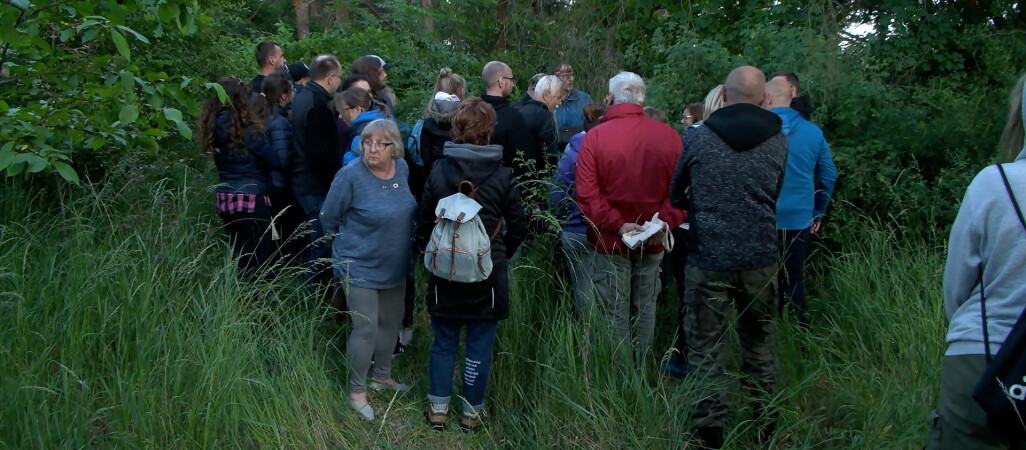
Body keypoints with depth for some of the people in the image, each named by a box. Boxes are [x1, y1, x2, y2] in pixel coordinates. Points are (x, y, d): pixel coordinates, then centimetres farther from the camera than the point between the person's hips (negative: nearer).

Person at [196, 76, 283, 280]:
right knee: (258, 260, 1)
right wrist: (284, 164, 8)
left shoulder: (214, 126, 6)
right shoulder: (244, 127, -14)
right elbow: (273, 160, -12)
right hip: (251, 198, -7)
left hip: (224, 197, 7)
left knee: (238, 257, 16)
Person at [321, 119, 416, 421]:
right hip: (360, 267, -6)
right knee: (366, 329, -5)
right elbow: (329, 218, -9)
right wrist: (351, 241, 3)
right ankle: (357, 391, 14)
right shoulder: (350, 176, -21)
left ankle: (382, 376, 39)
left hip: (395, 266, 6)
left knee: (392, 322, 17)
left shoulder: (402, 169, -3)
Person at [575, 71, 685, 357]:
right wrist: (666, 221, -9)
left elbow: (586, 193, -17)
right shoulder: (669, 136, -4)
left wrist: (617, 225, -15)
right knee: (645, 308, 16)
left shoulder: (594, 136, -11)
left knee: (614, 313, 6)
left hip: (610, 241, -3)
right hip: (653, 244, 3)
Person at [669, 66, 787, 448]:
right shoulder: (778, 141, -1)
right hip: (761, 258, 3)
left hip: (709, 258, -2)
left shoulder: (698, 137, -5)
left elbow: (676, 195, 8)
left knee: (706, 347, 5)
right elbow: (775, 196, 12)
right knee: (759, 343, 17)